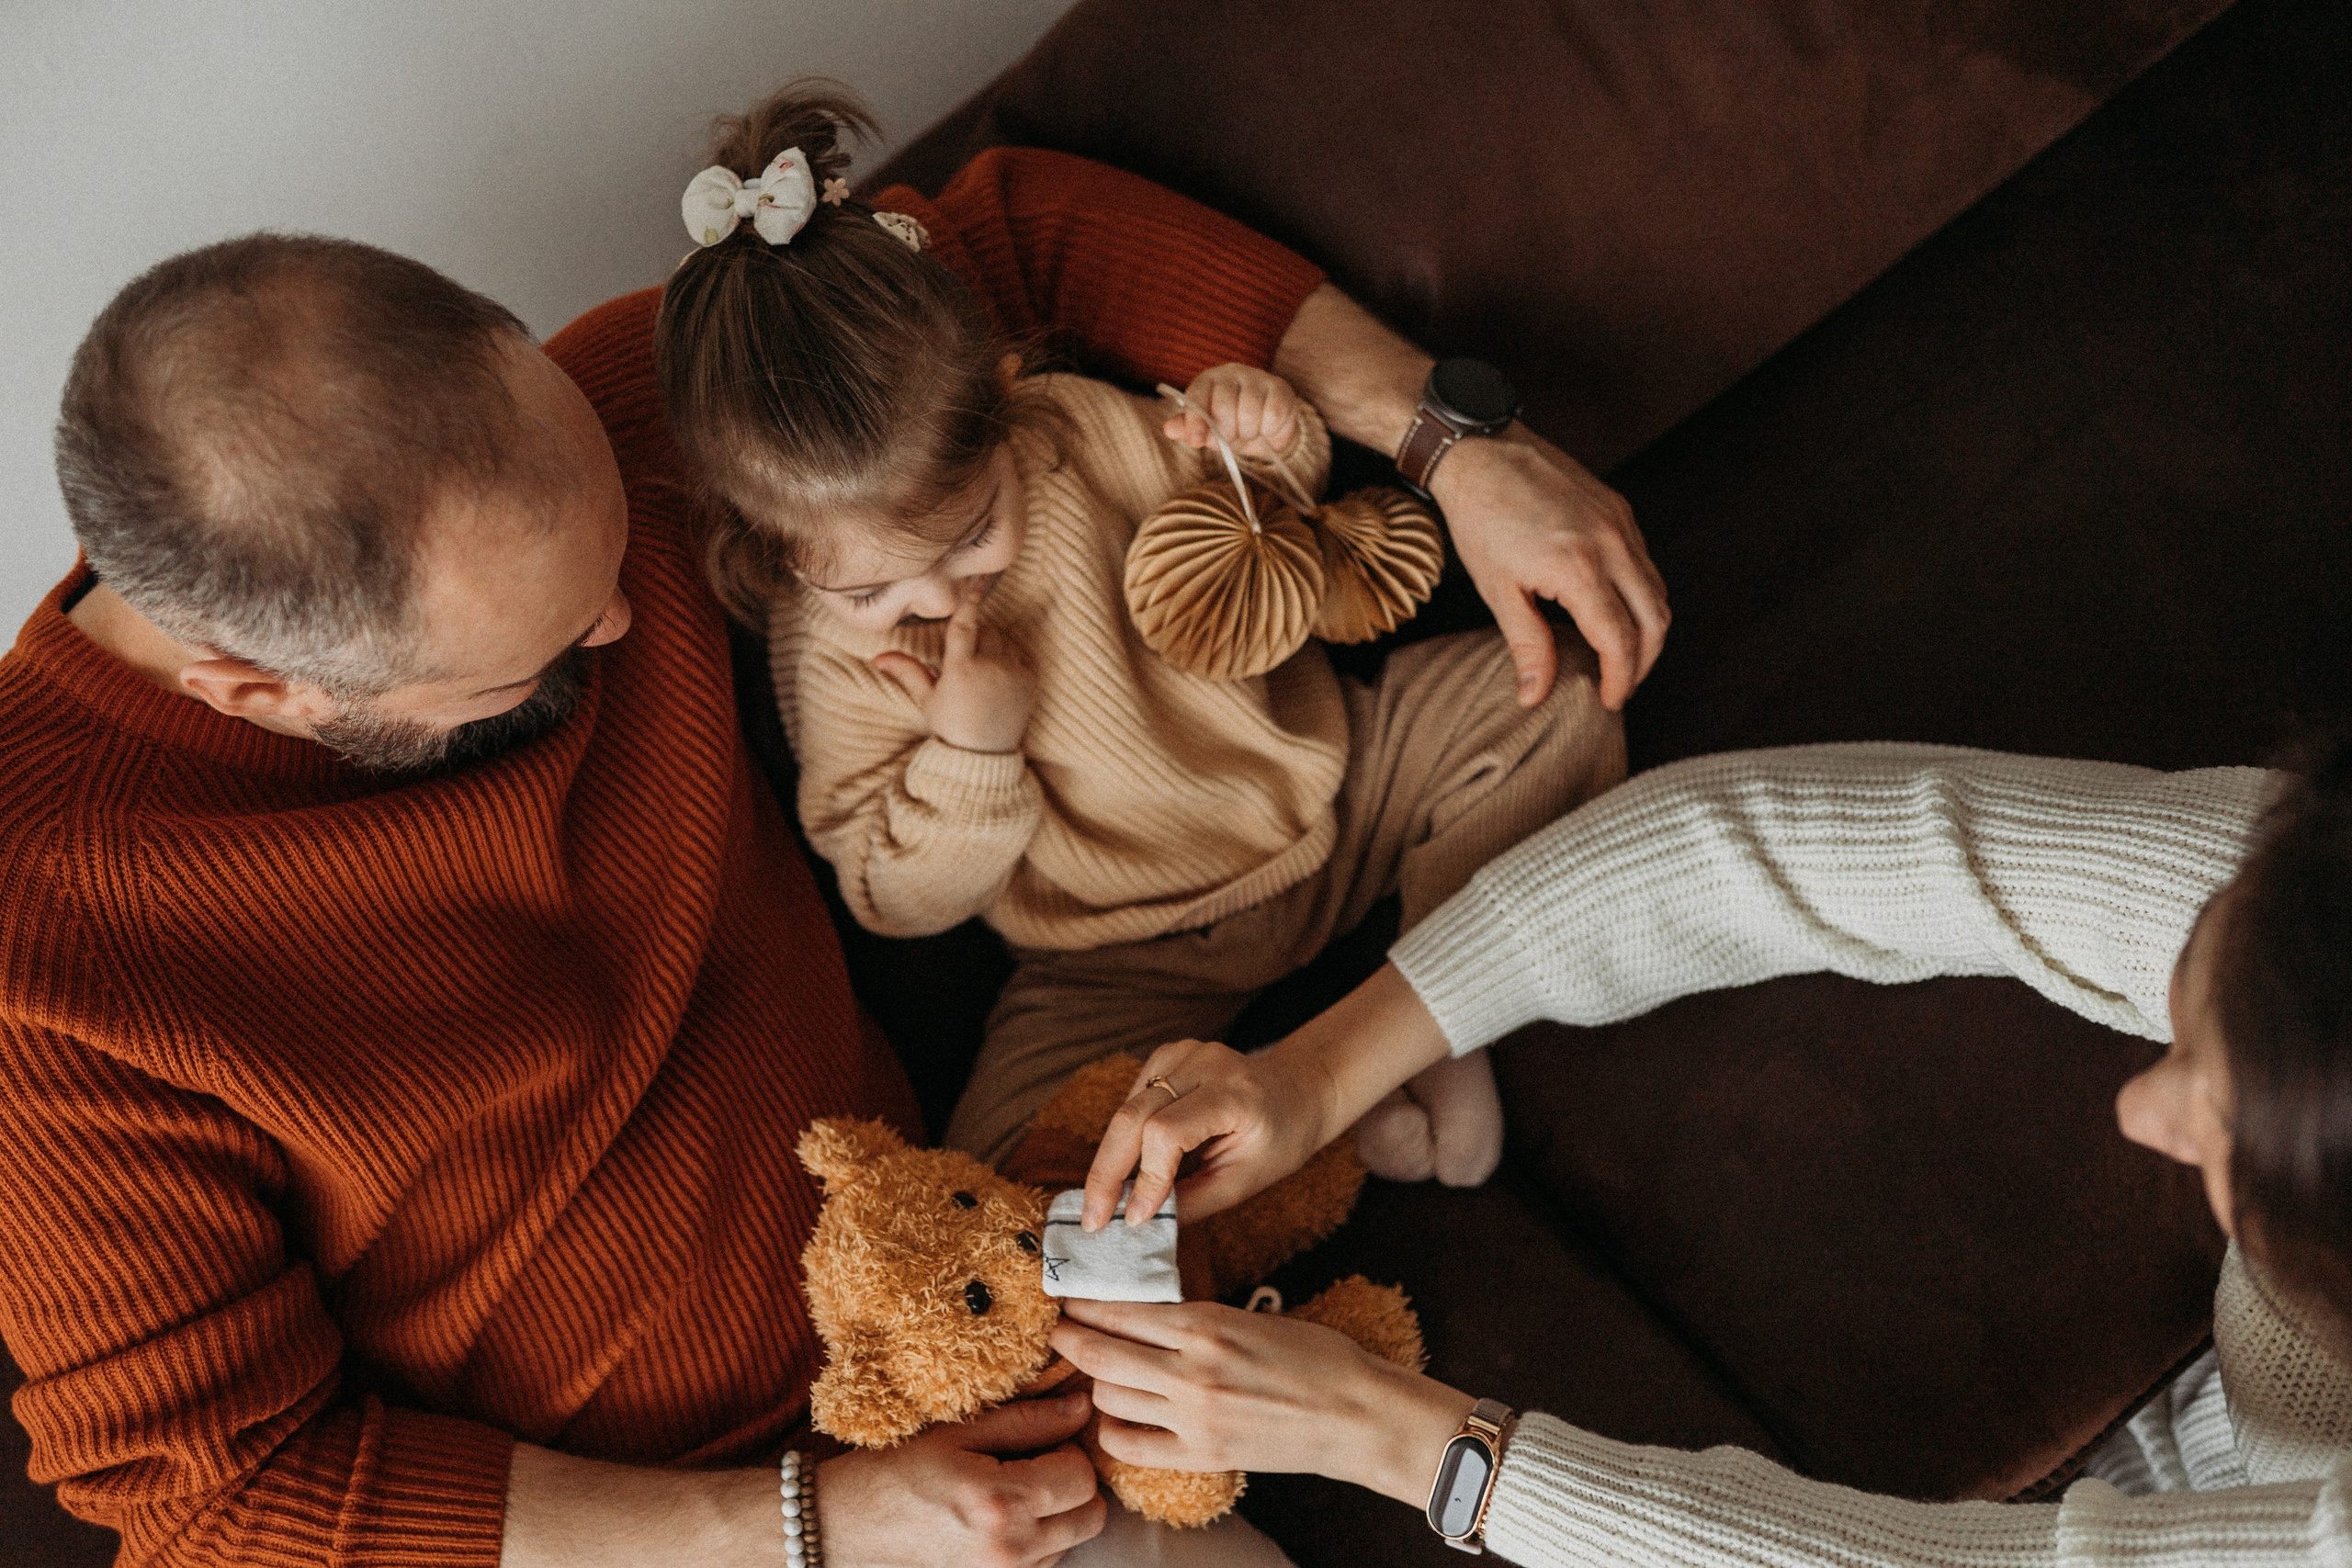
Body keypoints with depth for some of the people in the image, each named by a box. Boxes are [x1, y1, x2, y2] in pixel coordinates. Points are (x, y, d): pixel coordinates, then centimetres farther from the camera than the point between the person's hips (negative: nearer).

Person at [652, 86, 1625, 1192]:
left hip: (1317, 783, 3)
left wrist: (1261, 461, -16)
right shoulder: (830, 653, -19)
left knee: (1554, 704, -7)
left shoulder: (1082, 425, -13)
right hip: (1132, 961, -2)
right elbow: (901, 900, -14)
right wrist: (968, 753, -31)